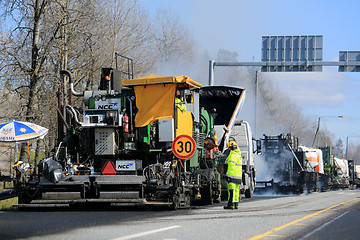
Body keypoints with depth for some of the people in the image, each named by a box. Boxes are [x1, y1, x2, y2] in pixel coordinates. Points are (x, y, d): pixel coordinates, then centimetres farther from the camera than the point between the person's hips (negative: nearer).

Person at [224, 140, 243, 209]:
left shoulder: (232, 155, -13)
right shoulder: (239, 155, 18)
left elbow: (231, 166, -19)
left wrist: (229, 176, -20)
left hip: (232, 175, -10)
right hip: (238, 176, 10)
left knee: (231, 190, -10)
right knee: (236, 190, 10)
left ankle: (231, 204, -13)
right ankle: (236, 204, 10)